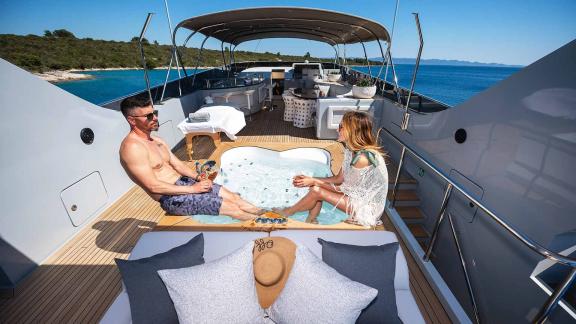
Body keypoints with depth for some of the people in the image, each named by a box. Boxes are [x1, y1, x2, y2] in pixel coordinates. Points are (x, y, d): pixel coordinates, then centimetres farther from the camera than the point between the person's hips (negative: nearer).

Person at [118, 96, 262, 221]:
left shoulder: (156, 140, 12)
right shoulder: (132, 147, -17)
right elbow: (153, 187, -22)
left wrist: (198, 178, -3)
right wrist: (192, 189, -19)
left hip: (184, 182, 8)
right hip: (172, 198, -8)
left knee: (233, 196, 0)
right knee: (231, 207, -11)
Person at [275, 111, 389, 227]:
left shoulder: (362, 157, -29)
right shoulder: (352, 149, -1)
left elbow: (346, 188, -19)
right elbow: (340, 178, 2)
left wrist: (314, 182, -14)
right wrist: (312, 180, -7)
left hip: (367, 207, -8)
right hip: (359, 196, 8)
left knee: (316, 191, -16)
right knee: (316, 186, -6)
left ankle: (288, 212, 8)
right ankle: (311, 221, 4)